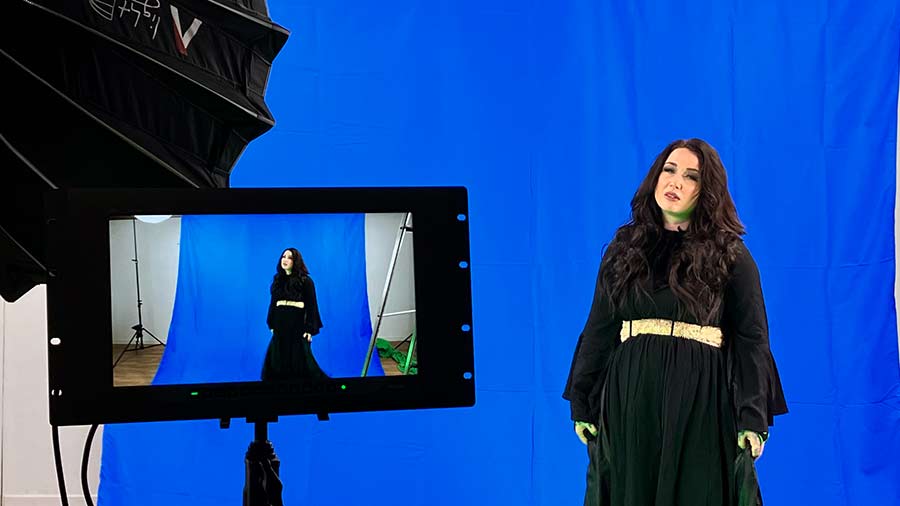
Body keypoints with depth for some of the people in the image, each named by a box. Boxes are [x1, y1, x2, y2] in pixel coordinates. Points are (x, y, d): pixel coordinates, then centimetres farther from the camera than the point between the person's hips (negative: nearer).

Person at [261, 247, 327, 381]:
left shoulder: (305, 281, -4)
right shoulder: (278, 280, 12)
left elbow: (311, 306, -6)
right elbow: (273, 303, 15)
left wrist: (310, 329, -12)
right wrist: (271, 325, 10)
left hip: (298, 330, -5)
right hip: (280, 330, 5)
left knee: (299, 364, -4)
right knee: (276, 366, 4)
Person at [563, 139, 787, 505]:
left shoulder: (729, 255, 0)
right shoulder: (625, 248, 9)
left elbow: (751, 340, -4)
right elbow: (599, 330, 10)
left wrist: (753, 420, -12)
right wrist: (582, 405, 7)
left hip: (701, 407, -3)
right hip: (630, 403, 3)